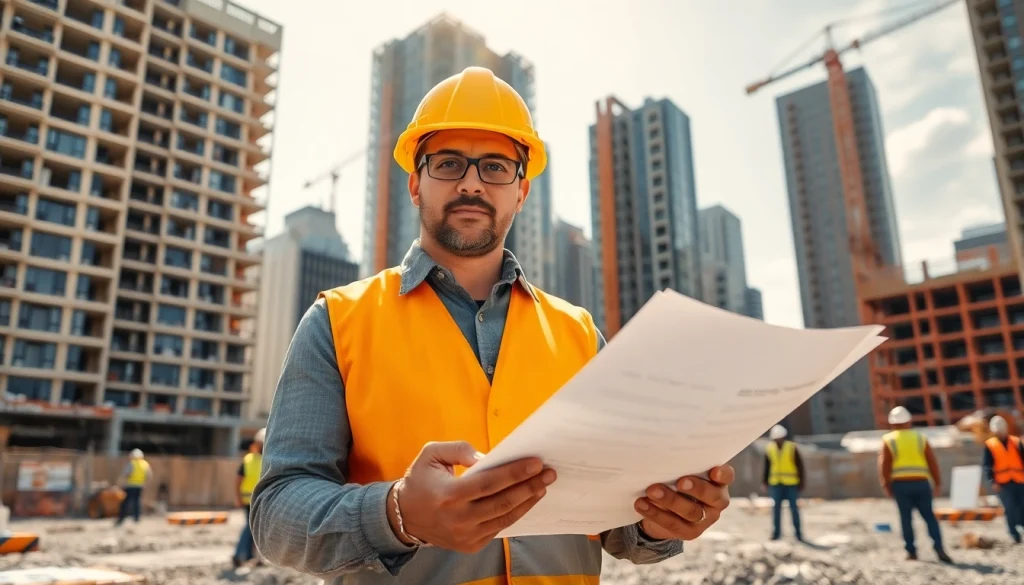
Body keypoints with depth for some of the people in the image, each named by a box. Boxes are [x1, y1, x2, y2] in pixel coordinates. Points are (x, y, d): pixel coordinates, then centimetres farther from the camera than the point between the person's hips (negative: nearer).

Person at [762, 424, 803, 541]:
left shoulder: (792, 448, -8)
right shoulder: (769, 449, 0)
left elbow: (800, 466, -3)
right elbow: (767, 467, 8)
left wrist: (801, 482, -3)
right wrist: (765, 482, 7)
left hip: (791, 484, -2)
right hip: (775, 484, 2)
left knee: (794, 508, 3)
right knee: (776, 508, 4)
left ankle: (798, 533, 14)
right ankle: (777, 532, 11)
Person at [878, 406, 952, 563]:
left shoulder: (888, 440, 2)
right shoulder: (920, 438, 8)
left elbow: (884, 466, -3)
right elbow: (932, 462, 4)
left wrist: (886, 486, 3)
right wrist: (937, 483, 10)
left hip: (900, 484, -2)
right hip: (921, 483, 2)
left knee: (906, 518, 4)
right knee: (929, 516, 7)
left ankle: (911, 551, 6)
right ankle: (939, 548, -2)